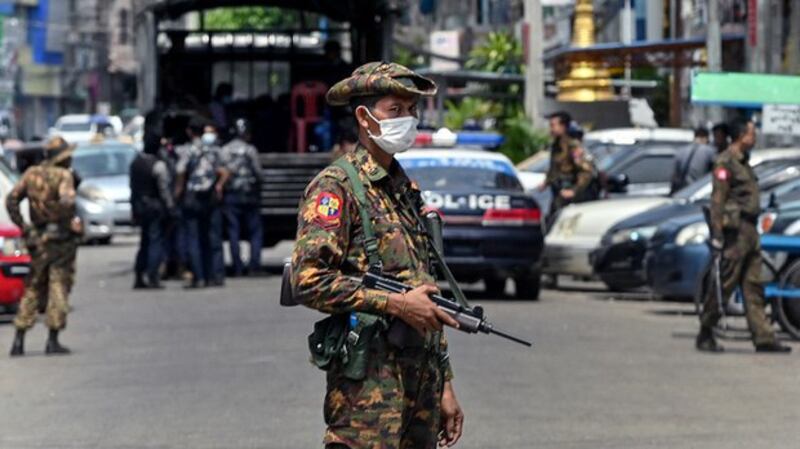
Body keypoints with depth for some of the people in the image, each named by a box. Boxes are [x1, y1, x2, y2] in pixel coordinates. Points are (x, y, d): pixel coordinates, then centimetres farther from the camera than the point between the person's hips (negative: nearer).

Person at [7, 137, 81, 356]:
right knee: (58, 288, 0)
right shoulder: (63, 175, -11)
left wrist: (23, 227, 7)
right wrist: (72, 221, -11)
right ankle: (53, 341, -2)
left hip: (38, 239, 5)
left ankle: (19, 339, 8)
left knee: (33, 288, 13)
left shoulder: (31, 174, 7)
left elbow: (11, 200, 4)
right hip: (60, 239, -5)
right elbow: (66, 201, -27)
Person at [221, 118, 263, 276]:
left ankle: (238, 269, 2)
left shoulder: (224, 150, 1)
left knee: (233, 233, 5)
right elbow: (258, 173, -4)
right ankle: (254, 266, -3)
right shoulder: (250, 150, -5)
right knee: (255, 232, 6)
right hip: (249, 196, -2)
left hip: (230, 196, 2)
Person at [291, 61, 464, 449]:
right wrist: (396, 304, -17)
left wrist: (444, 385, 20)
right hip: (368, 381, -8)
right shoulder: (336, 186, -6)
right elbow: (309, 280, -18)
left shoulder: (405, 190, 20)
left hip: (421, 375, 8)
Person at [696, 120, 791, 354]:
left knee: (753, 289, 7)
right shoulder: (725, 162, -11)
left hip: (749, 231, 9)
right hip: (735, 230, -9)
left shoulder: (742, 162, 18)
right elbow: (717, 200, -17)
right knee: (724, 285, -4)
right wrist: (717, 235, -21)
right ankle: (705, 336, 5)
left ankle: (764, 338, 6)